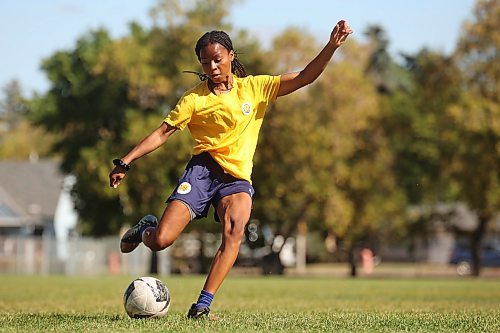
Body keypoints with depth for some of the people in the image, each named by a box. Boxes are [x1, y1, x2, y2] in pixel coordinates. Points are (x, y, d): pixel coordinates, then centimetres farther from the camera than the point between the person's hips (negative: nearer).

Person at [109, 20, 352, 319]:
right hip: (203, 171, -1)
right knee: (160, 241, -14)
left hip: (238, 179, 1)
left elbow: (304, 78, 3)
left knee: (235, 230, -31)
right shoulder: (194, 98, 3)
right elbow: (162, 133, 3)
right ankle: (146, 229, 26)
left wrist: (332, 46, -9)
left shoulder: (255, 87, 7)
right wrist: (125, 162, -4)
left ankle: (202, 306, -30)